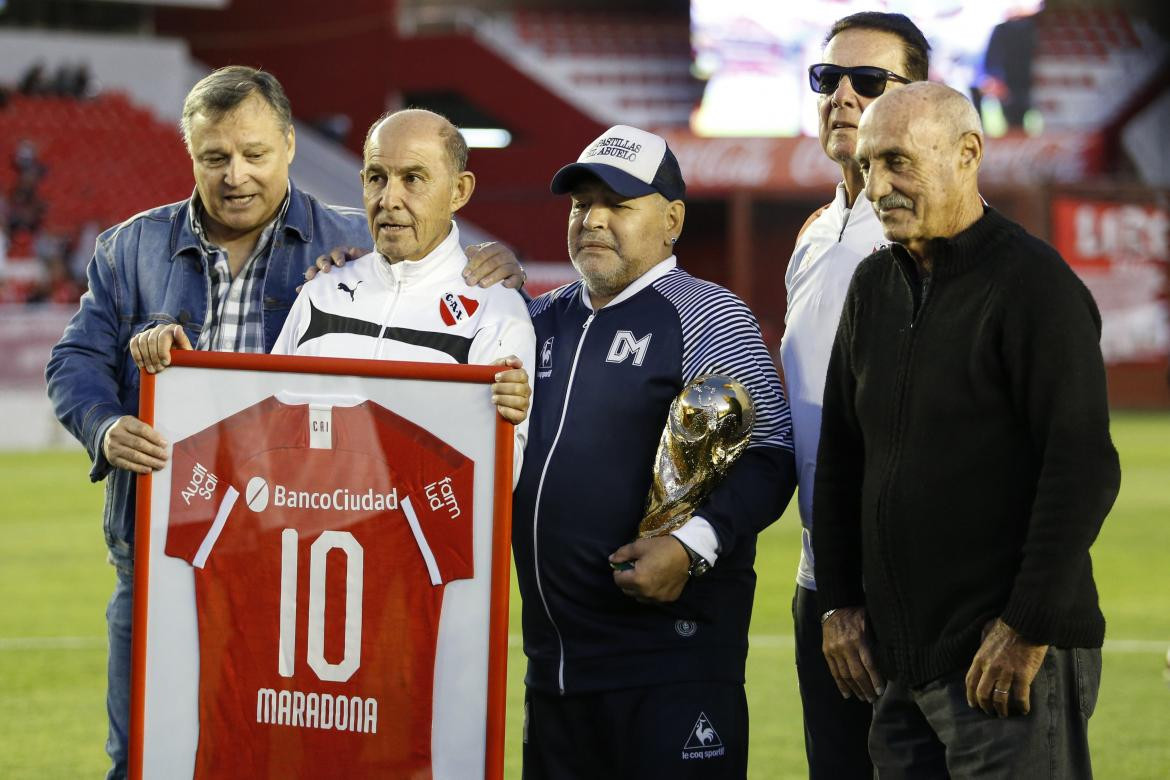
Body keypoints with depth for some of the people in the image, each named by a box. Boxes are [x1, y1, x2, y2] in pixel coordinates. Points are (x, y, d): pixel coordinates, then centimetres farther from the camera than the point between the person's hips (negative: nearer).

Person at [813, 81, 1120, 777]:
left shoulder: (1034, 282, -10)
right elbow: (841, 454, 21)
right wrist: (841, 601, 13)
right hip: (901, 664, 7)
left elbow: (1083, 471, -16)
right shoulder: (874, 285, 14)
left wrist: (1028, 630, -18)